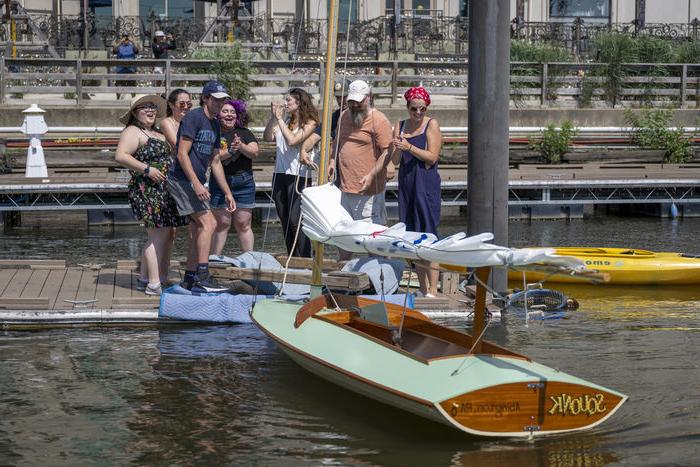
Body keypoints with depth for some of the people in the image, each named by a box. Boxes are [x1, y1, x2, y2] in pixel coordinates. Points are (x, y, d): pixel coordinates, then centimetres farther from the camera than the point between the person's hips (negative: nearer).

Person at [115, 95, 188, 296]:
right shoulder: (132, 132, -6)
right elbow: (121, 156, -21)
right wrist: (146, 169, -23)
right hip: (148, 190, -10)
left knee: (169, 234, 8)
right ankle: (153, 285, -11)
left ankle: (145, 277, 16)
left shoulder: (156, 132, 23)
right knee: (158, 235, -13)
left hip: (164, 190, 10)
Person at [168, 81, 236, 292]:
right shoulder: (193, 117, -10)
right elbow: (182, 154, -16)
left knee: (197, 230, 9)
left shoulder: (215, 125, 17)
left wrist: (227, 193, 19)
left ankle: (189, 279, 16)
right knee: (208, 222, -17)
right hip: (182, 179, -9)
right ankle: (202, 276, -19)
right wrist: (197, 184, -23)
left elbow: (215, 161, 22)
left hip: (196, 183, 9)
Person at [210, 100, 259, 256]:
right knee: (221, 223, -1)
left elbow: (254, 152, -2)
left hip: (244, 182, 2)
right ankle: (215, 258, 6)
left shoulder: (245, 133, 11)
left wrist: (241, 147, -20)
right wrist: (230, 151, -24)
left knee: (243, 224, 4)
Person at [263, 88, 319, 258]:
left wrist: (279, 119, -11)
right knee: (285, 221, 10)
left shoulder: (309, 123, -5)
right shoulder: (285, 122, 12)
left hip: (298, 175, -7)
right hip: (280, 174, 7)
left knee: (296, 221, -10)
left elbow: (292, 140, -17)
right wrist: (272, 117, -3)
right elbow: (268, 137, 5)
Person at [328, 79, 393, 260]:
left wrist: (371, 175, -23)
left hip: (368, 190, -8)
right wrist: (332, 161, 10)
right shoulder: (344, 117, 12)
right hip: (345, 187, 8)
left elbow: (387, 152, -15)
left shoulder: (379, 120, -10)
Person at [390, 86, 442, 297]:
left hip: (426, 184, -5)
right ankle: (423, 289, 12)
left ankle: (432, 290, -9)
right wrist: (398, 148, -13)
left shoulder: (432, 125, -2)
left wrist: (409, 147, -19)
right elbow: (395, 160, 7)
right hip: (406, 183, 5)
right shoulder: (400, 126, 12)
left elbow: (432, 157, -10)